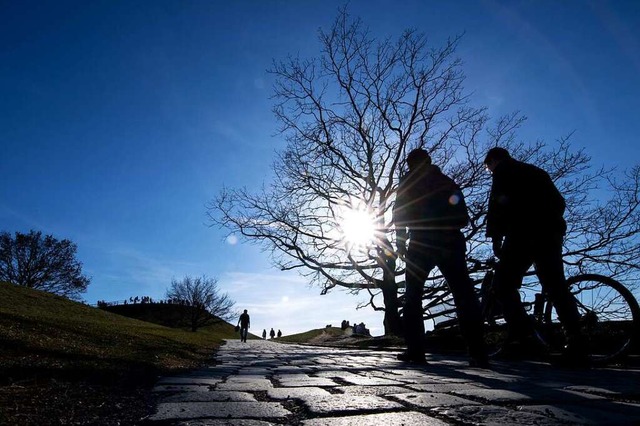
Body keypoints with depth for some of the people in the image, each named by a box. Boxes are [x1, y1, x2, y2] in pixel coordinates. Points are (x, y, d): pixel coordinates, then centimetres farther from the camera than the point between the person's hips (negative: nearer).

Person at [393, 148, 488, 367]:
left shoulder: (409, 181, 10)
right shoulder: (447, 181, 22)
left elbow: (400, 214, -1)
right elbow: (463, 218, 20)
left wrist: (400, 242, 5)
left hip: (422, 244, -3)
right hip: (451, 243, 4)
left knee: (413, 295, 4)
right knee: (464, 295, 2)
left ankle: (415, 350, -3)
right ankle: (477, 353, -7)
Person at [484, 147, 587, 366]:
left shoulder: (503, 169, 10)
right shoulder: (537, 172, 32)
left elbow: (496, 204, -4)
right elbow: (559, 202, 27)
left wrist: (495, 238, -3)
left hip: (523, 232, -7)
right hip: (551, 231, 8)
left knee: (504, 284, -5)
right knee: (556, 287, 6)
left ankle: (522, 336, -19)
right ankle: (576, 343, -3)